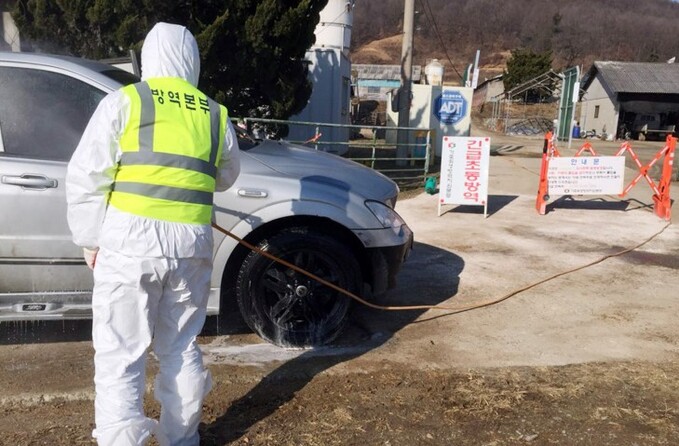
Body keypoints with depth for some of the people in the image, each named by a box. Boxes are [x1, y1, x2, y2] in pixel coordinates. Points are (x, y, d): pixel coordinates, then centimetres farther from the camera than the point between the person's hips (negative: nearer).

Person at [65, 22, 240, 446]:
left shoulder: (124, 101, 1)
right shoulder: (215, 114, 11)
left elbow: (86, 177, -3)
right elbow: (226, 177, 24)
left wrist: (90, 239, 6)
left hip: (130, 242, -3)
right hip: (191, 245, 4)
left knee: (120, 354, 4)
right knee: (181, 347, 19)